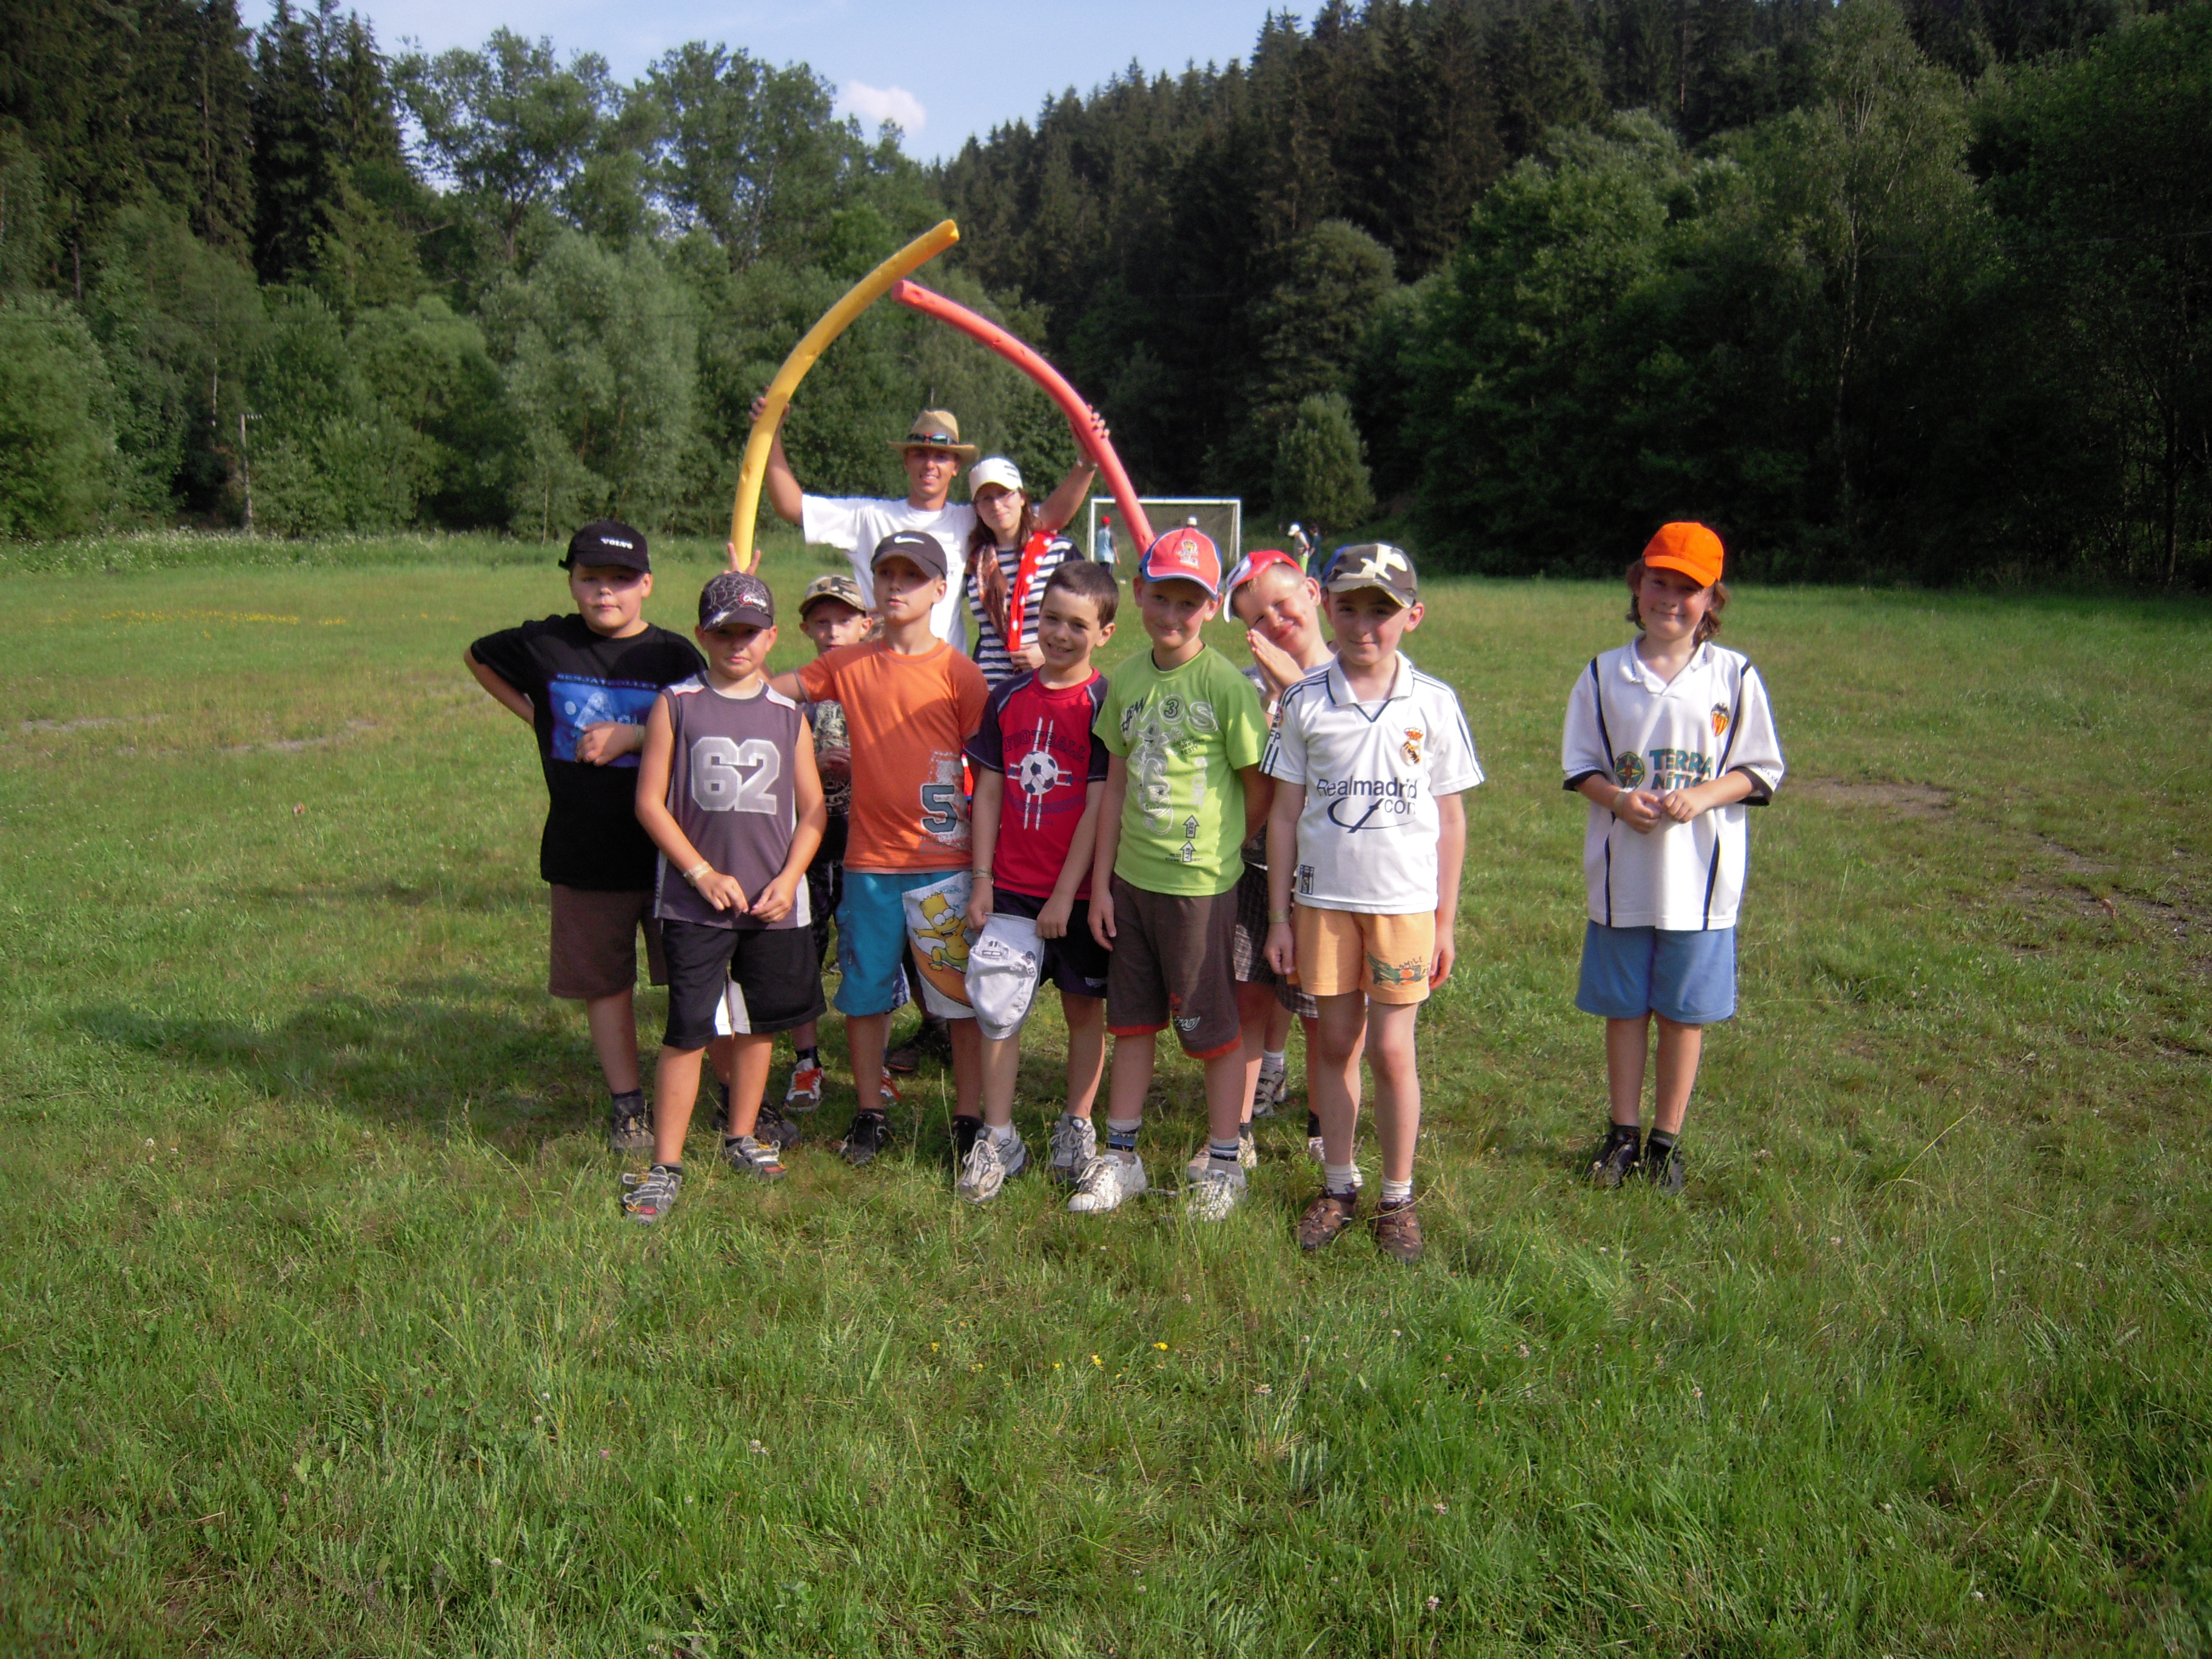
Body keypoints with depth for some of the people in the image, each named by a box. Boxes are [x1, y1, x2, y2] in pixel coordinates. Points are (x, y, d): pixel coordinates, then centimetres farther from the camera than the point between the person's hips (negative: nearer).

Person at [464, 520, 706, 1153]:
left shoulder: (674, 655, -3)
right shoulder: (545, 644, 2)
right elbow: (476, 656, 22)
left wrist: (631, 736, -19)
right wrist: (529, 711, 11)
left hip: (671, 850, -2)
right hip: (585, 855, 2)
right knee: (604, 981, 11)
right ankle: (627, 1105, 24)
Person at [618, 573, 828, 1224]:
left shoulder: (788, 714, 5)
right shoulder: (677, 705, -1)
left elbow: (813, 810, 7)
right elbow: (650, 802, -3)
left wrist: (789, 878, -6)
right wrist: (703, 873, -10)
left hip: (773, 903, 3)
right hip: (695, 902, -3)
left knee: (758, 1022, 14)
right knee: (688, 1030, -5)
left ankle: (742, 1137, 32)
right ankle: (665, 1165, 4)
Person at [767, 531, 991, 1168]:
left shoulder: (959, 673, -4)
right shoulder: (847, 665, 6)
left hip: (944, 862, -3)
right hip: (868, 859, 3)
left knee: (964, 995, 3)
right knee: (864, 991, 12)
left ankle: (969, 1119, 15)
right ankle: (869, 1115, 28)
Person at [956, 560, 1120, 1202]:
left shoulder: (1103, 703, -7)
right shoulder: (1009, 698, 5)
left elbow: (1099, 805, -11)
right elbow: (988, 792, 8)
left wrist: (1067, 893, -13)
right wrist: (981, 878, 2)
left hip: (1077, 890, -3)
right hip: (1010, 886, 3)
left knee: (1084, 1008, 10)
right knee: (995, 1008, 1)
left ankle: (1076, 1127, 27)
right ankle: (998, 1139, 13)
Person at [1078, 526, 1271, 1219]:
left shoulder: (1226, 685, -13)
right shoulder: (1126, 679, 4)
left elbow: (1261, 791, -6)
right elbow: (1117, 785, 8)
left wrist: (1218, 849, 2)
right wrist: (1101, 883, 7)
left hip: (1200, 885, -5)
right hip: (1131, 881, 6)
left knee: (1213, 1028, 7)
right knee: (1133, 1022, 15)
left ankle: (1224, 1165, 22)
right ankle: (1120, 1157, 28)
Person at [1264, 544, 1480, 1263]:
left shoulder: (1434, 704, -2)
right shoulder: (1306, 702, -1)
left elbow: (1450, 818, 3)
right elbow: (1285, 812, 3)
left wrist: (1445, 920, 3)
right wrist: (1279, 916, 3)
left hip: (1404, 901, -1)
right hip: (1323, 899, 1)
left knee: (1392, 1048, 0)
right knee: (1335, 1043, 9)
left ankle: (1398, 1198, 15)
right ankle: (1338, 1186, 23)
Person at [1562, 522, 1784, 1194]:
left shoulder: (1734, 675, -2)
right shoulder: (1604, 674, 2)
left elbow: (1760, 771, 2)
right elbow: (1581, 764, 7)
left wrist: (1701, 796, -16)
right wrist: (1618, 799, -14)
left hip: (1700, 873, -1)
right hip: (1622, 870, 1)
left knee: (1684, 1011, 8)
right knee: (1623, 1007, 10)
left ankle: (1667, 1139, 23)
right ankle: (1623, 1134, 25)